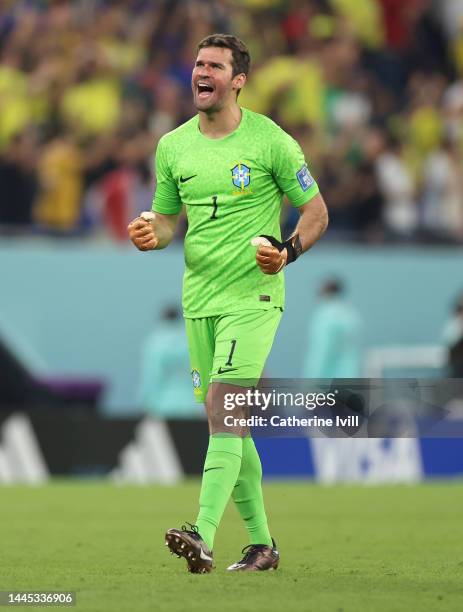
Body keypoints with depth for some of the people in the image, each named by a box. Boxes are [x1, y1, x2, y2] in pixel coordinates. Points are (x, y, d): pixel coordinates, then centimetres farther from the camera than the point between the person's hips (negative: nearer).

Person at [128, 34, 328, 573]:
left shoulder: (271, 141, -5)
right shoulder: (172, 146, 8)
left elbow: (316, 211, 2)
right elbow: (166, 220, 17)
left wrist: (289, 251, -17)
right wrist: (148, 236, -7)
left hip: (253, 295, -5)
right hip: (199, 300, 6)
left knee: (222, 407, -20)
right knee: (227, 425, 8)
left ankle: (204, 538, -28)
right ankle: (261, 543, 20)